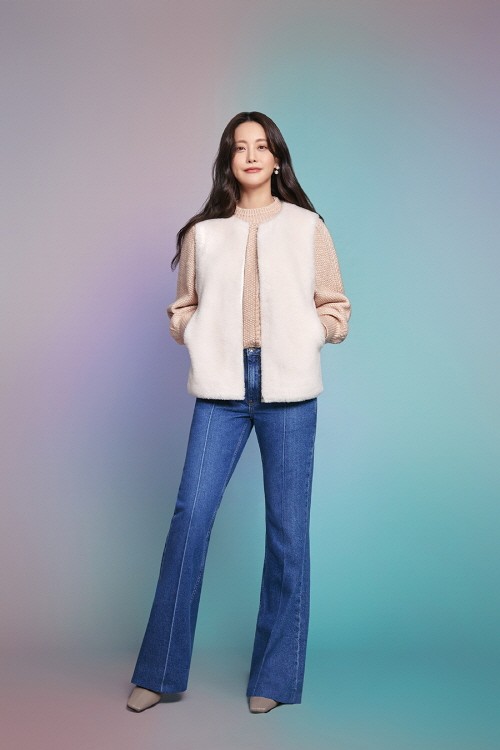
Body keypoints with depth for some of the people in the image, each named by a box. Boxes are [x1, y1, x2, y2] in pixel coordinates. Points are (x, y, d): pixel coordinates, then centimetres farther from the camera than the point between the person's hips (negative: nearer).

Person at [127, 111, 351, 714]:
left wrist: (299, 336, -6)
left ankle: (275, 676, 14)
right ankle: (160, 671, 8)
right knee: (190, 514, -4)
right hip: (222, 387, 1)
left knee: (287, 527, 2)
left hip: (289, 389, 0)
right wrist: (205, 337, -3)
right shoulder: (203, 233, 11)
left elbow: (336, 311, 9)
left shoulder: (308, 227, 9)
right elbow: (182, 311, 16)